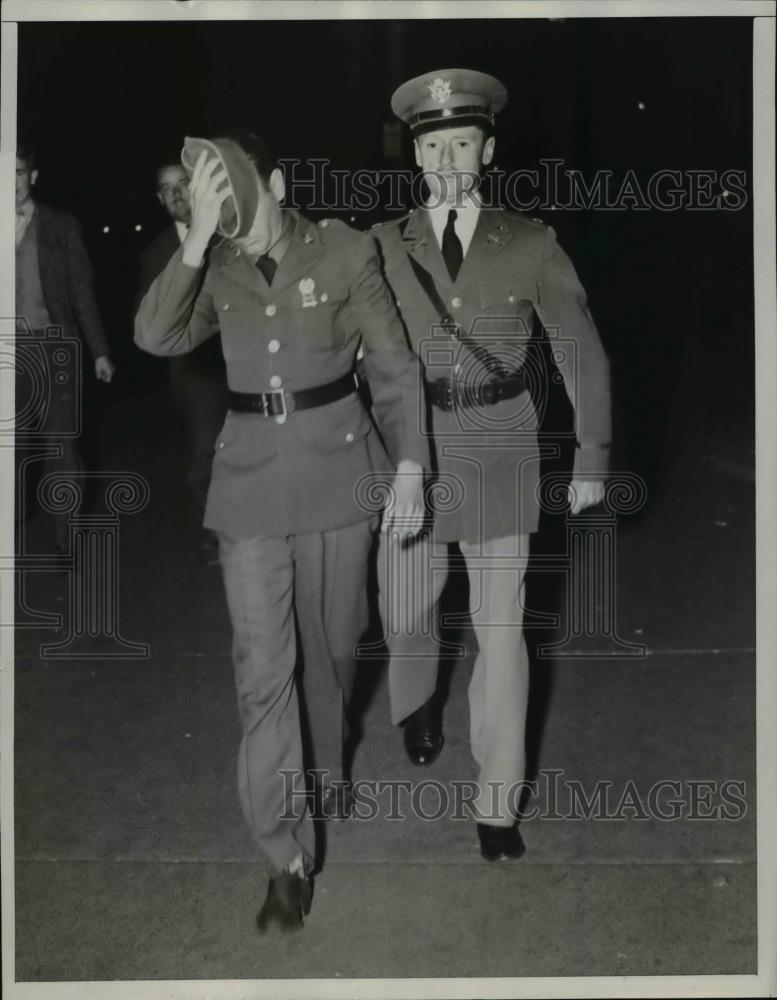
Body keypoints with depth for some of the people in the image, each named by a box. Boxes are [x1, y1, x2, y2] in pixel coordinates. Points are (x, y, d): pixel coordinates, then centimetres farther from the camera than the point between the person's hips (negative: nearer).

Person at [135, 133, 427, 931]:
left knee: (331, 642, 15)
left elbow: (395, 368, -4)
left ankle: (325, 773, 45)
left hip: (338, 467, -1)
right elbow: (156, 336, -17)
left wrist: (409, 466, -11)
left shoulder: (344, 252, -7)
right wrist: (197, 238, -24)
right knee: (262, 669, -3)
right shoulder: (216, 271, 0)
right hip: (252, 478, 1)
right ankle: (287, 855, 6)